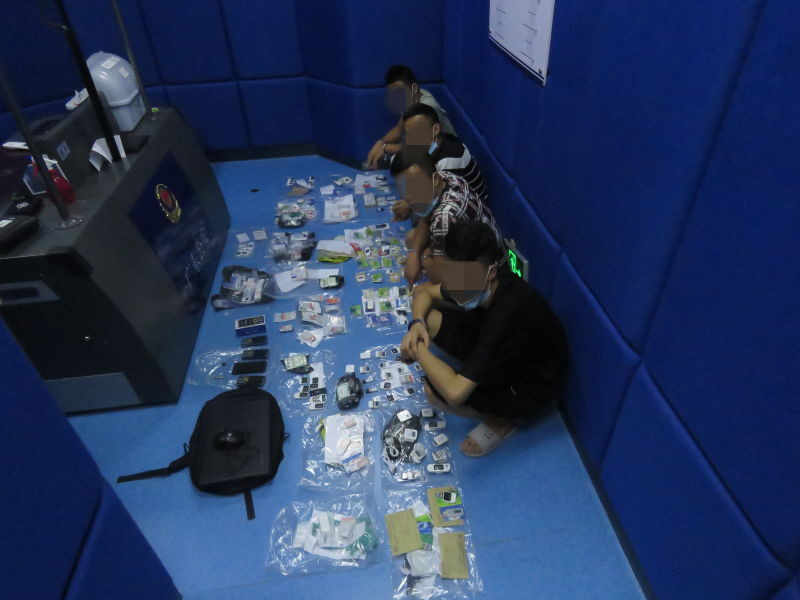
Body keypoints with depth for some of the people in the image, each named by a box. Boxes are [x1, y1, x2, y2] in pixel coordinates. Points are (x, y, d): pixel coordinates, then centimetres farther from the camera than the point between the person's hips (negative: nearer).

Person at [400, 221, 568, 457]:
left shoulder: (507, 315, -40)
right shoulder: (485, 285, -16)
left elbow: (455, 393, -42)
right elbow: (424, 291, 2)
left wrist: (419, 350, -26)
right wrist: (418, 324, -19)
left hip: (530, 390, -7)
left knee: (436, 391, -27)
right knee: (429, 318, -6)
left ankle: (501, 421, 0)